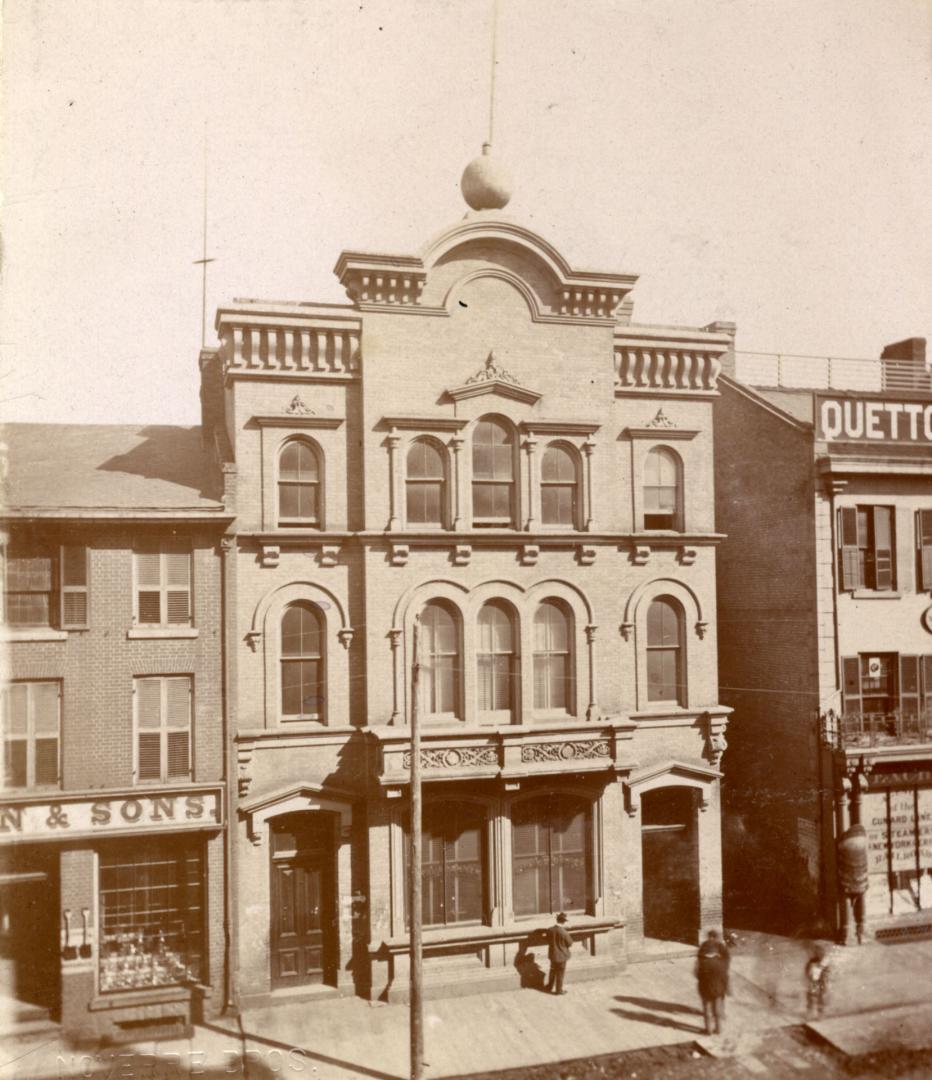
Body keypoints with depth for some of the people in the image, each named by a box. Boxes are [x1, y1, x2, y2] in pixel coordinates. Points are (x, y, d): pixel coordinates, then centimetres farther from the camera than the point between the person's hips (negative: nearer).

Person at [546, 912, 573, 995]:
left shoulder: (550, 930, -12)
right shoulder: (564, 932, -27)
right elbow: (570, 944, -14)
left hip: (552, 954, 5)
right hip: (561, 955, -5)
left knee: (553, 971, 24)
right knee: (560, 973, 12)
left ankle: (549, 988, 36)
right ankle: (559, 990, 24)